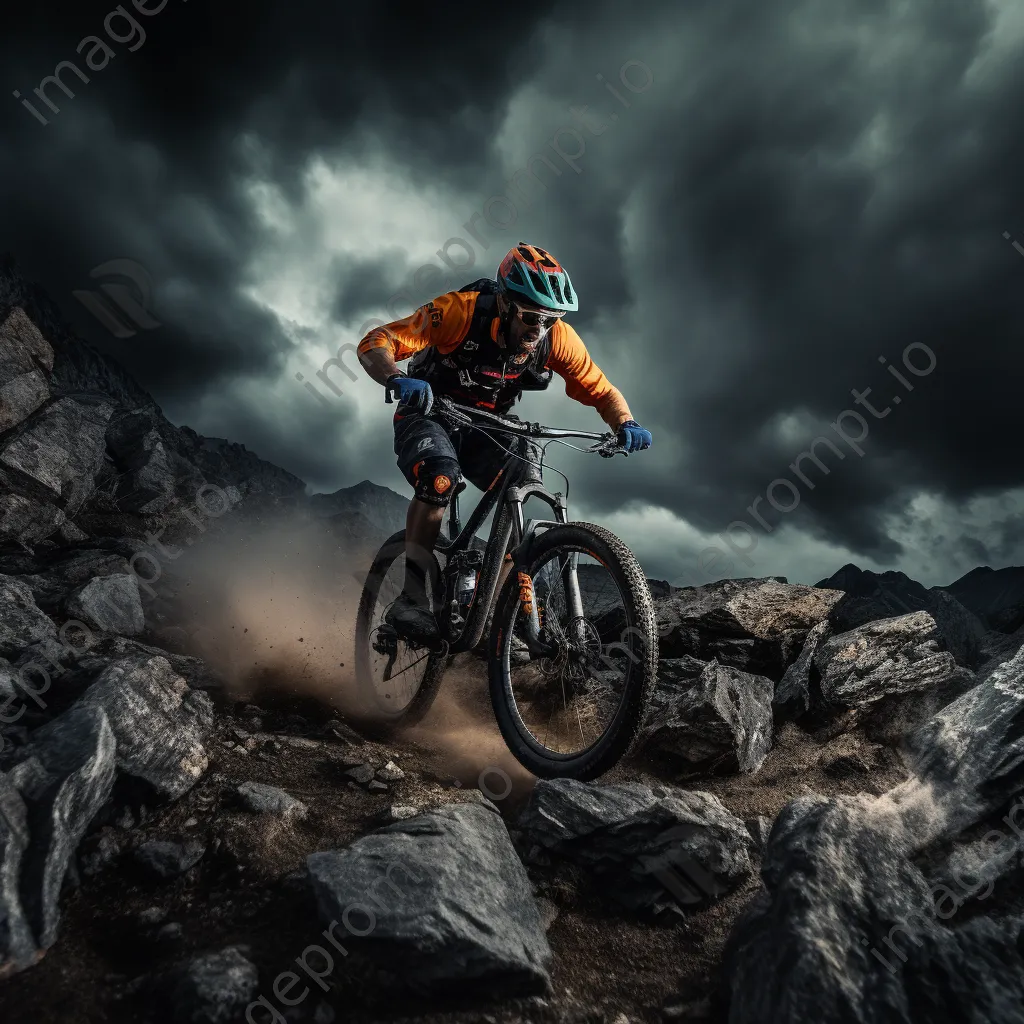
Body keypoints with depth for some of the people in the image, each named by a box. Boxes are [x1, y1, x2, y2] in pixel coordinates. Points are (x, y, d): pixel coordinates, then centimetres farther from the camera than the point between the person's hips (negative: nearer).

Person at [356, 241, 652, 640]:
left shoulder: (557, 337, -17)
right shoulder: (462, 310, -28)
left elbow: (601, 390, -7)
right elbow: (375, 344, -30)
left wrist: (626, 424, -29)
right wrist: (397, 380, -52)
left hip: (485, 428, 4)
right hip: (428, 416, -3)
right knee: (440, 476, -34)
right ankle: (411, 597, -23)